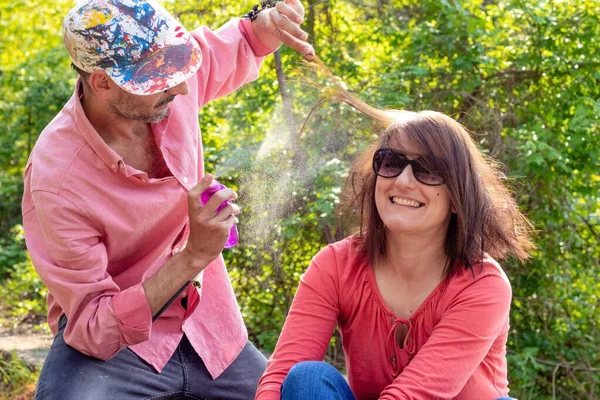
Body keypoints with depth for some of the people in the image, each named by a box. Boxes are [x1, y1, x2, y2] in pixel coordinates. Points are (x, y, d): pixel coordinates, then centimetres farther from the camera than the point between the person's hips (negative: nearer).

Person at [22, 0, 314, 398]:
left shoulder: (168, 84, -11)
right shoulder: (55, 181, -26)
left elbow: (239, 45, 14)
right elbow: (94, 331, -23)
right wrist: (195, 256, -33)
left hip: (208, 328, 7)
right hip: (109, 343, -6)